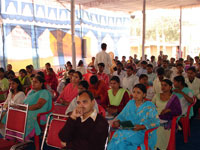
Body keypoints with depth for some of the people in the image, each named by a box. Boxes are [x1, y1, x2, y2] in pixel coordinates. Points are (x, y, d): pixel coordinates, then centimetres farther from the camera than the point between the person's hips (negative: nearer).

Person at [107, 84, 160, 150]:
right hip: (128, 130, 4)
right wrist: (118, 121, -4)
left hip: (143, 133, -4)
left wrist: (141, 127, -20)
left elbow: (156, 122, -9)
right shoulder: (130, 103, 14)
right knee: (118, 134, -28)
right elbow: (122, 115, 19)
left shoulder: (149, 106, -1)